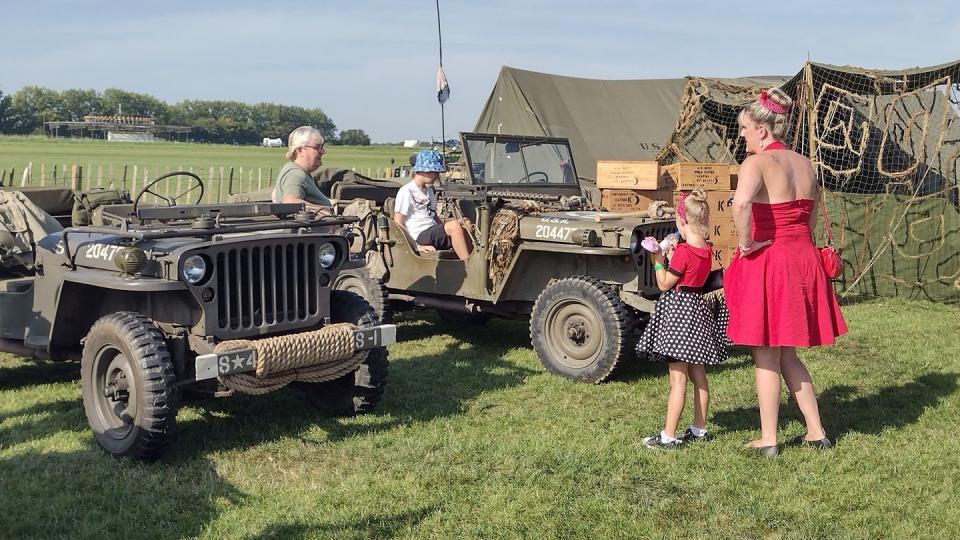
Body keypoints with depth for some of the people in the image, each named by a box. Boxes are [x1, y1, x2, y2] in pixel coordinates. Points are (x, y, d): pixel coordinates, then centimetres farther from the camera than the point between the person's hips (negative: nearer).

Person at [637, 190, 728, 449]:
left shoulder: (683, 251, -19)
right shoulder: (707, 249, 4)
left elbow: (664, 284, -12)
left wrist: (658, 260, -1)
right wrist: (672, 257, 14)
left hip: (677, 310, -8)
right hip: (697, 309, 9)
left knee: (678, 379, -7)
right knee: (699, 376, 15)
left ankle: (668, 436, -3)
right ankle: (699, 428, 25)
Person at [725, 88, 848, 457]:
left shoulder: (756, 163, -13)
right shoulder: (805, 165, 11)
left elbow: (741, 204, -33)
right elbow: (810, 220, 17)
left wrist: (745, 243, -20)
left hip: (767, 262, -7)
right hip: (803, 259, 7)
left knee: (765, 357, 5)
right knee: (787, 355, 19)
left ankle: (768, 440, 13)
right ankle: (816, 432, 22)